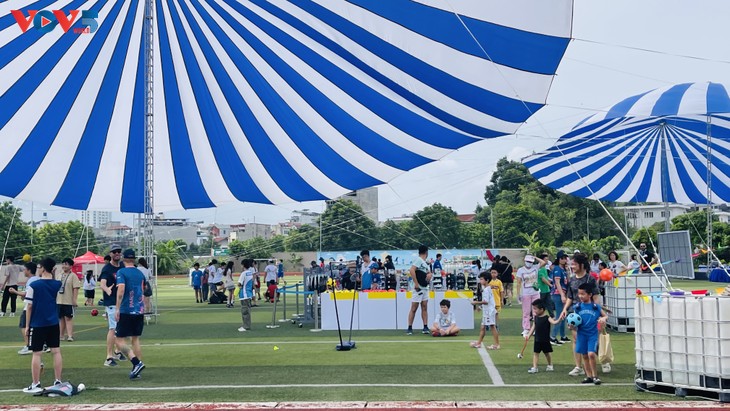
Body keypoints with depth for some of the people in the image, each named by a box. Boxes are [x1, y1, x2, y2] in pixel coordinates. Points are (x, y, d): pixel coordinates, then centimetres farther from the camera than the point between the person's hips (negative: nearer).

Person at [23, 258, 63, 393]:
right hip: (54, 323, 4)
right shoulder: (57, 284, 0)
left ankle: (36, 385, 7)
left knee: (37, 354, 2)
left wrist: (27, 325, -1)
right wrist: (52, 273, 13)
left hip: (37, 324, -4)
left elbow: (30, 306, -8)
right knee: (56, 351, 7)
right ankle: (58, 381, 10)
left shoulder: (34, 285, -10)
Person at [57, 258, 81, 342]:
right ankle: (61, 336, 17)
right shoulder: (60, 275, 13)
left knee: (68, 318, -7)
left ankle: (70, 336, -6)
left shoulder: (73, 276, -7)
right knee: (61, 318, 11)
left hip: (68, 301, -6)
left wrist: (74, 299, -17)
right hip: (59, 301, 6)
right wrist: (55, 298, 14)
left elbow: (76, 288, -12)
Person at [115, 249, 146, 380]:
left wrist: (117, 309, -16)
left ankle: (137, 363, -16)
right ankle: (136, 369, 11)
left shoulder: (121, 272, -7)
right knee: (135, 339, 12)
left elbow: (121, 290, -19)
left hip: (126, 311, -6)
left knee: (120, 339, 0)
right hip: (139, 310, 6)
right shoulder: (140, 273, 11)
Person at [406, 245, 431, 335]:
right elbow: (411, 270, -21)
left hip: (425, 288, 9)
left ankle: (425, 327, 8)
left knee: (424, 307, 6)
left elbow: (428, 272, 27)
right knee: (414, 308, -5)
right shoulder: (418, 260, -9)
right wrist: (416, 284, -23)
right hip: (418, 288, -9)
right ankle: (410, 328, 0)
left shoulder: (425, 263, 18)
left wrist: (429, 274, 2)